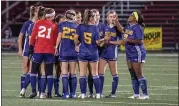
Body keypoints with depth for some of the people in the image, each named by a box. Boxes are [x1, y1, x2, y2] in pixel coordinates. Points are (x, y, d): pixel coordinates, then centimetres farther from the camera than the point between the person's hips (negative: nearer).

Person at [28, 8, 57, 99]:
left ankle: (33, 91, 0)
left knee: (34, 71, 10)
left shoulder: (38, 23, 4)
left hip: (38, 51, 0)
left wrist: (31, 47, 8)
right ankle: (49, 93, 0)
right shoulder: (54, 26, 3)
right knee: (49, 73, 5)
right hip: (50, 51, 0)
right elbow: (55, 40, 5)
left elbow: (33, 37, 2)